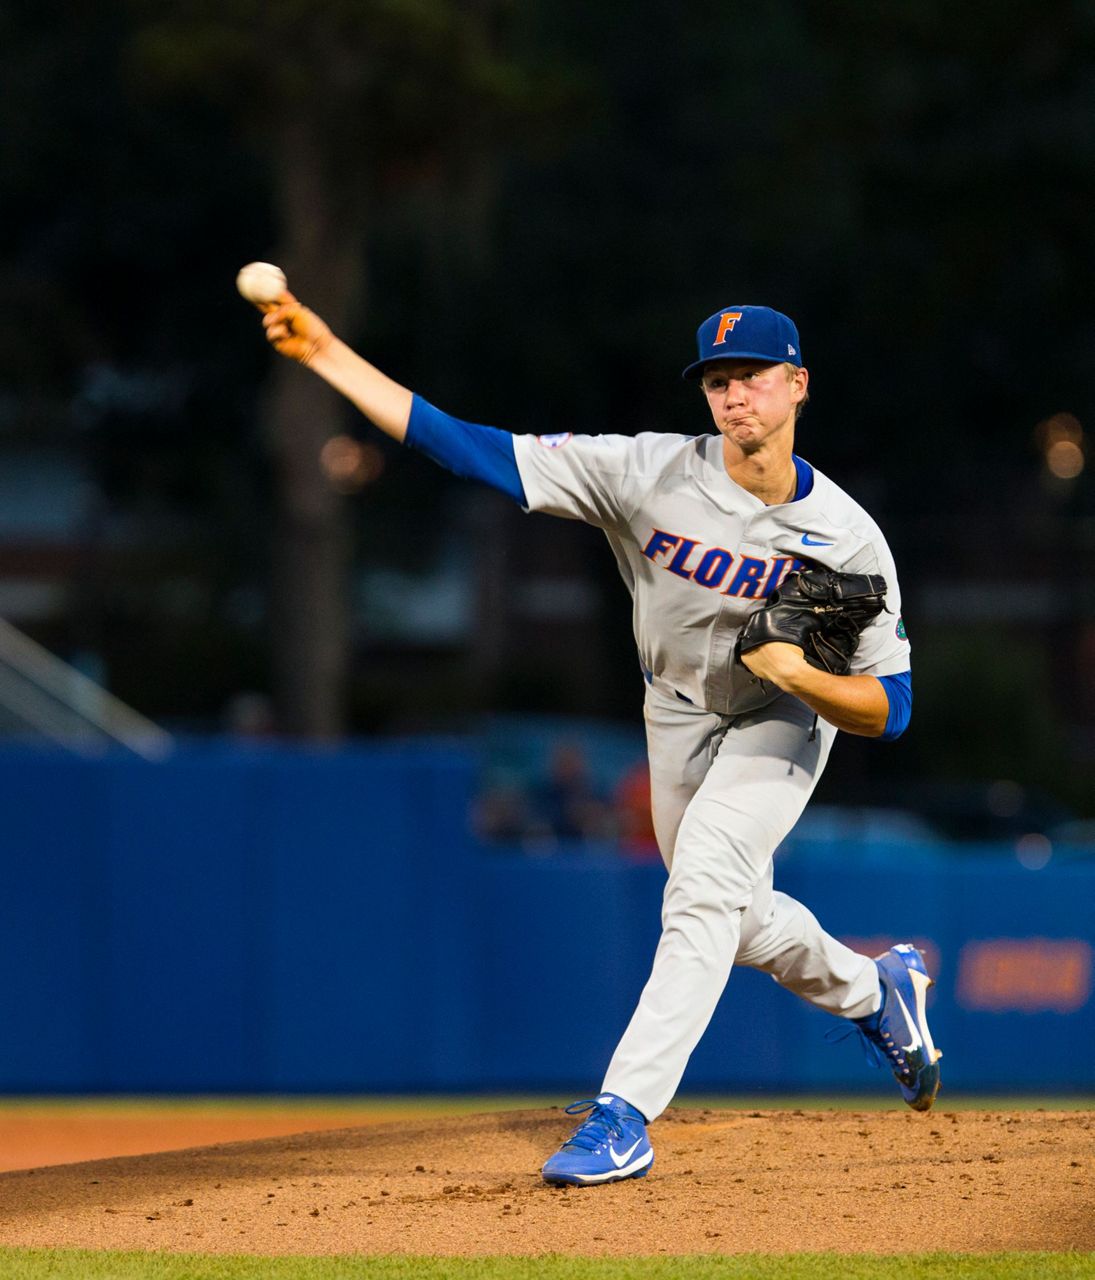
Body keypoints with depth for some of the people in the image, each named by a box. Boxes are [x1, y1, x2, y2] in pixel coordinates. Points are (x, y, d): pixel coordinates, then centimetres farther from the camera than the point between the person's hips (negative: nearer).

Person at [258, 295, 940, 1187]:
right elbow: (477, 451, -28)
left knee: (704, 888, -26)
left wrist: (804, 677, -44)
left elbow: (890, 710, -22)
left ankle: (626, 1113, -27)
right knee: (735, 919, 18)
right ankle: (873, 993, 47)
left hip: (782, 724, -4)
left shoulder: (846, 537, -27)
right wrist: (327, 355, -36)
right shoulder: (653, 474, -24)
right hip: (677, 718, 4)